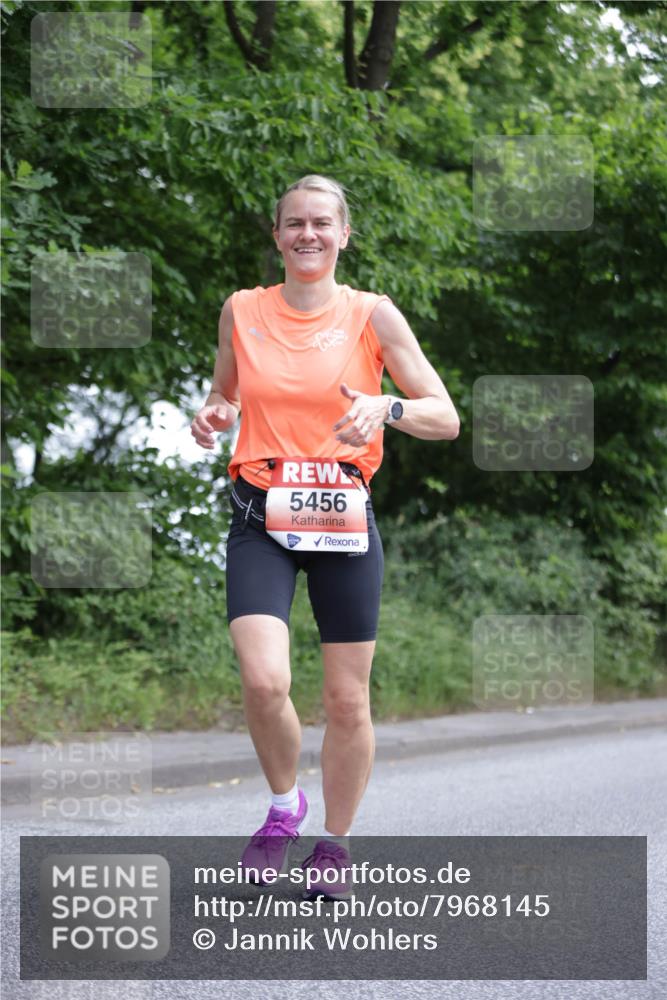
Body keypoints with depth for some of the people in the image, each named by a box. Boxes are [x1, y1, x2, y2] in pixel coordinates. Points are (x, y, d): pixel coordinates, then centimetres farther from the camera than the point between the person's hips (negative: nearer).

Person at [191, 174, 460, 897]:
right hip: (261, 516, 1)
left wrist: (385, 408, -21)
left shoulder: (371, 314, 0)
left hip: (343, 516, 0)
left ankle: (334, 844, 24)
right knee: (263, 680, -19)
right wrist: (213, 415, -1)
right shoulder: (241, 311, 6)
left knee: (347, 699, 2)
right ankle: (285, 804, 10)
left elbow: (445, 419, -1)